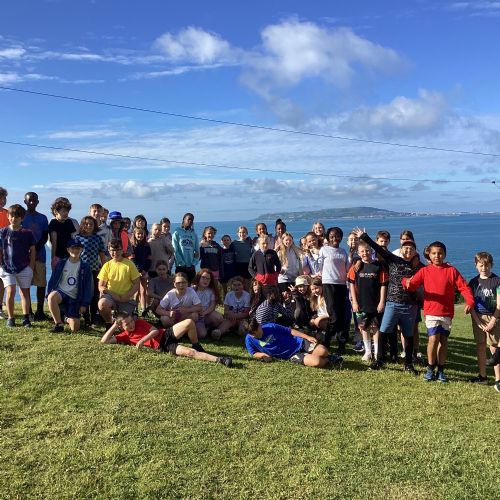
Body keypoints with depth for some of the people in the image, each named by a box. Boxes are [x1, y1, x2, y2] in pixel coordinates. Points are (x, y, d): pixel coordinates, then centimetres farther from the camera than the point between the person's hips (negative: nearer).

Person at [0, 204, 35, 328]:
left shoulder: (27, 233, 1)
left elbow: (32, 250, 5)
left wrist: (31, 266, 0)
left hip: (24, 268, 0)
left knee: (25, 292, 5)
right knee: (10, 292, -8)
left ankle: (26, 318, 12)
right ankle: (10, 318, 6)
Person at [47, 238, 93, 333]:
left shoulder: (85, 267, 0)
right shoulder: (61, 264, 4)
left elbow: (88, 287, 1)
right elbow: (52, 280, 6)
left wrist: (84, 304, -4)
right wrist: (49, 293, -10)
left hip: (74, 298, 0)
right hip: (60, 292, 0)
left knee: (74, 329, -6)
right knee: (52, 296, -38)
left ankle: (70, 319, 33)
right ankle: (59, 324, -20)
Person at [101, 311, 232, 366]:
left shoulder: (139, 322, 17)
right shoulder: (125, 336, 11)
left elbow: (155, 331, 7)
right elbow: (104, 341, 3)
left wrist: (142, 340, -7)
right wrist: (114, 326, 4)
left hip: (166, 334, 4)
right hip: (162, 346, -4)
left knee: (189, 322, -25)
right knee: (189, 352, -28)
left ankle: (197, 346, -1)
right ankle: (219, 360, -33)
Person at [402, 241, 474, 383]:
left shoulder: (452, 270, 2)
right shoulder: (424, 271, 2)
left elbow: (464, 287, -4)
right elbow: (411, 285, -4)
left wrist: (469, 302, -20)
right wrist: (407, 282, -28)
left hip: (447, 312, 1)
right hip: (431, 312, -1)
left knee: (443, 340, 7)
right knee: (433, 339, -10)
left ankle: (441, 370, 20)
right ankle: (431, 368, 9)